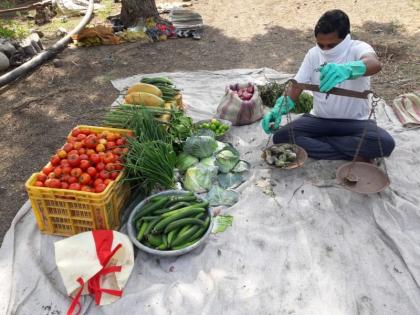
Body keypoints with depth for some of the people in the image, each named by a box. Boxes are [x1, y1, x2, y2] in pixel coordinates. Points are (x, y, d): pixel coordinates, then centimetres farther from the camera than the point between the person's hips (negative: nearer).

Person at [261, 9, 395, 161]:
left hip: (354, 121, -3)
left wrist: (346, 69, -60)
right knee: (281, 137, -22)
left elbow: (375, 64, -37)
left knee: (385, 143, -31)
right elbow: (295, 87, -3)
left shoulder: (358, 48, -13)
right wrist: (278, 109, -24)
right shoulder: (313, 54, -1)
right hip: (319, 118, 4)